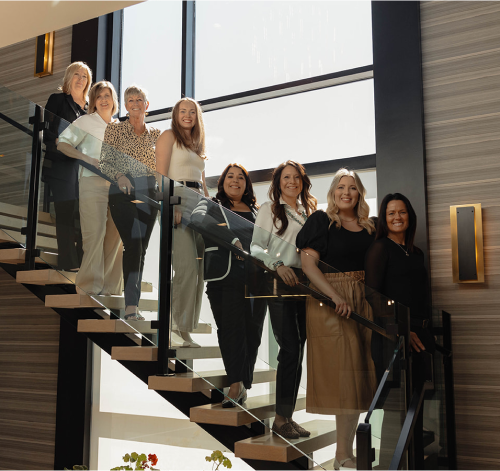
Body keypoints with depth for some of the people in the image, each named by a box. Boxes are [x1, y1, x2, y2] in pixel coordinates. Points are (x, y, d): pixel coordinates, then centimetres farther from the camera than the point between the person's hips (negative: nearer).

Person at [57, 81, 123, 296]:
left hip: (116, 185, 6)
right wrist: (89, 160, -14)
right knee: (95, 234, -11)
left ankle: (110, 288, 10)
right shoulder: (86, 121, 4)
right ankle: (89, 288, -4)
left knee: (115, 236, 3)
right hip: (92, 183, -5)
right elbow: (62, 143, -3)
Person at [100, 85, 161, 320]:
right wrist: (119, 176, -19)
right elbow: (105, 163, 0)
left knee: (141, 248, 5)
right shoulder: (114, 129, 3)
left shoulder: (156, 134, 13)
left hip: (148, 192, 4)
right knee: (133, 245, -18)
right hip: (121, 192, -4)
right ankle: (131, 305, -18)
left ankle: (132, 304, 14)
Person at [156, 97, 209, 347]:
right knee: (187, 266, -15)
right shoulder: (169, 135, 5)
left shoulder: (198, 144, 26)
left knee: (200, 267, 3)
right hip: (177, 198, -7)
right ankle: (177, 326, -7)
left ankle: (186, 328, 10)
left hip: (199, 202, 7)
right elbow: (161, 173, -7)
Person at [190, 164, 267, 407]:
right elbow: (198, 219, -11)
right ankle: (236, 384, -9)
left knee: (252, 331, 2)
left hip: (257, 275, 3)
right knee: (231, 329, -10)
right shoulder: (211, 205, 12)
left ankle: (242, 385, 12)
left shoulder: (257, 211, 23)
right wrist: (234, 240, -18)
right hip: (225, 276, -3)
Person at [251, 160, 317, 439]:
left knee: (298, 350, 6)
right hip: (279, 285, -5)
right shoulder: (270, 209, 3)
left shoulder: (308, 211, 18)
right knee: (290, 349, -11)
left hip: (304, 285, 5)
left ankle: (288, 415, 15)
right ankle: (281, 418, -1)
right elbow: (256, 247, -4)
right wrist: (278, 265, -19)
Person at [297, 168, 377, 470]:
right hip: (330, 301, -5)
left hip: (363, 301, 6)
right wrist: (337, 298, -21)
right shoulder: (321, 221, -2)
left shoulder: (369, 227, 13)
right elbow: (308, 263, -11)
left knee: (358, 374, 7)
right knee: (343, 371, -5)